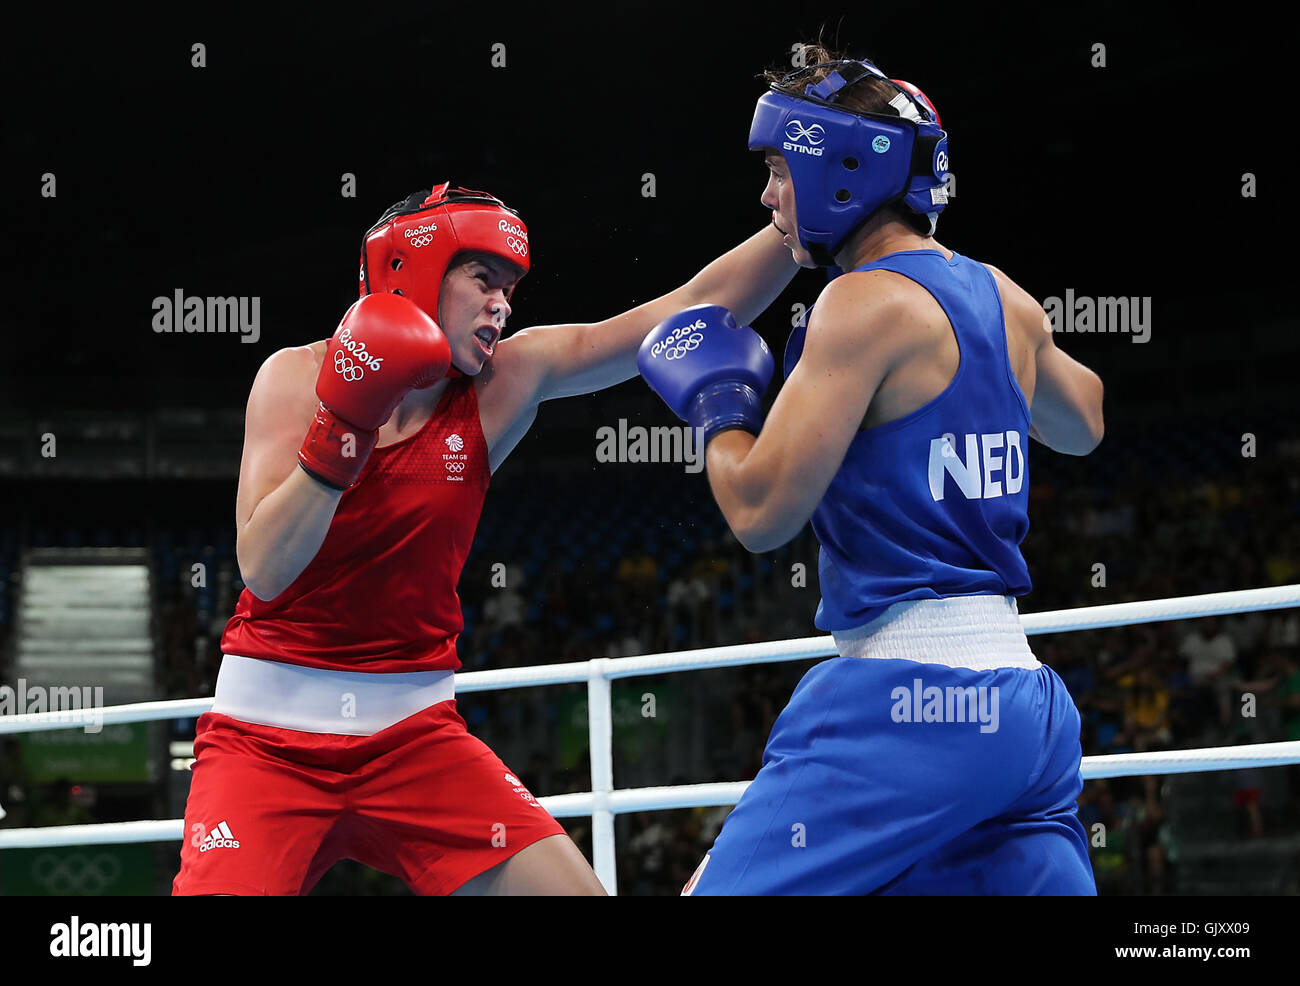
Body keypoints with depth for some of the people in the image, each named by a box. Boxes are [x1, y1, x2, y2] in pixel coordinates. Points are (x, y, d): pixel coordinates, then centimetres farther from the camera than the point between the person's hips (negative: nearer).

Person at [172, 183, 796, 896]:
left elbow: (700, 306, -6)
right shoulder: (295, 377, -6)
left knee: (571, 888, -11)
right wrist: (345, 428, -25)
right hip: (271, 737, -3)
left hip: (412, 733, 3)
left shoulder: (504, 385, -1)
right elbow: (263, 569, -18)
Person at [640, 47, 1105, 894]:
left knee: (721, 888, -5)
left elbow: (763, 512, -12)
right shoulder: (1004, 300, 13)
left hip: (907, 700, -8)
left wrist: (715, 401, 7)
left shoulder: (867, 301, -9)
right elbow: (1084, 425, 35)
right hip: (1026, 704, 8)